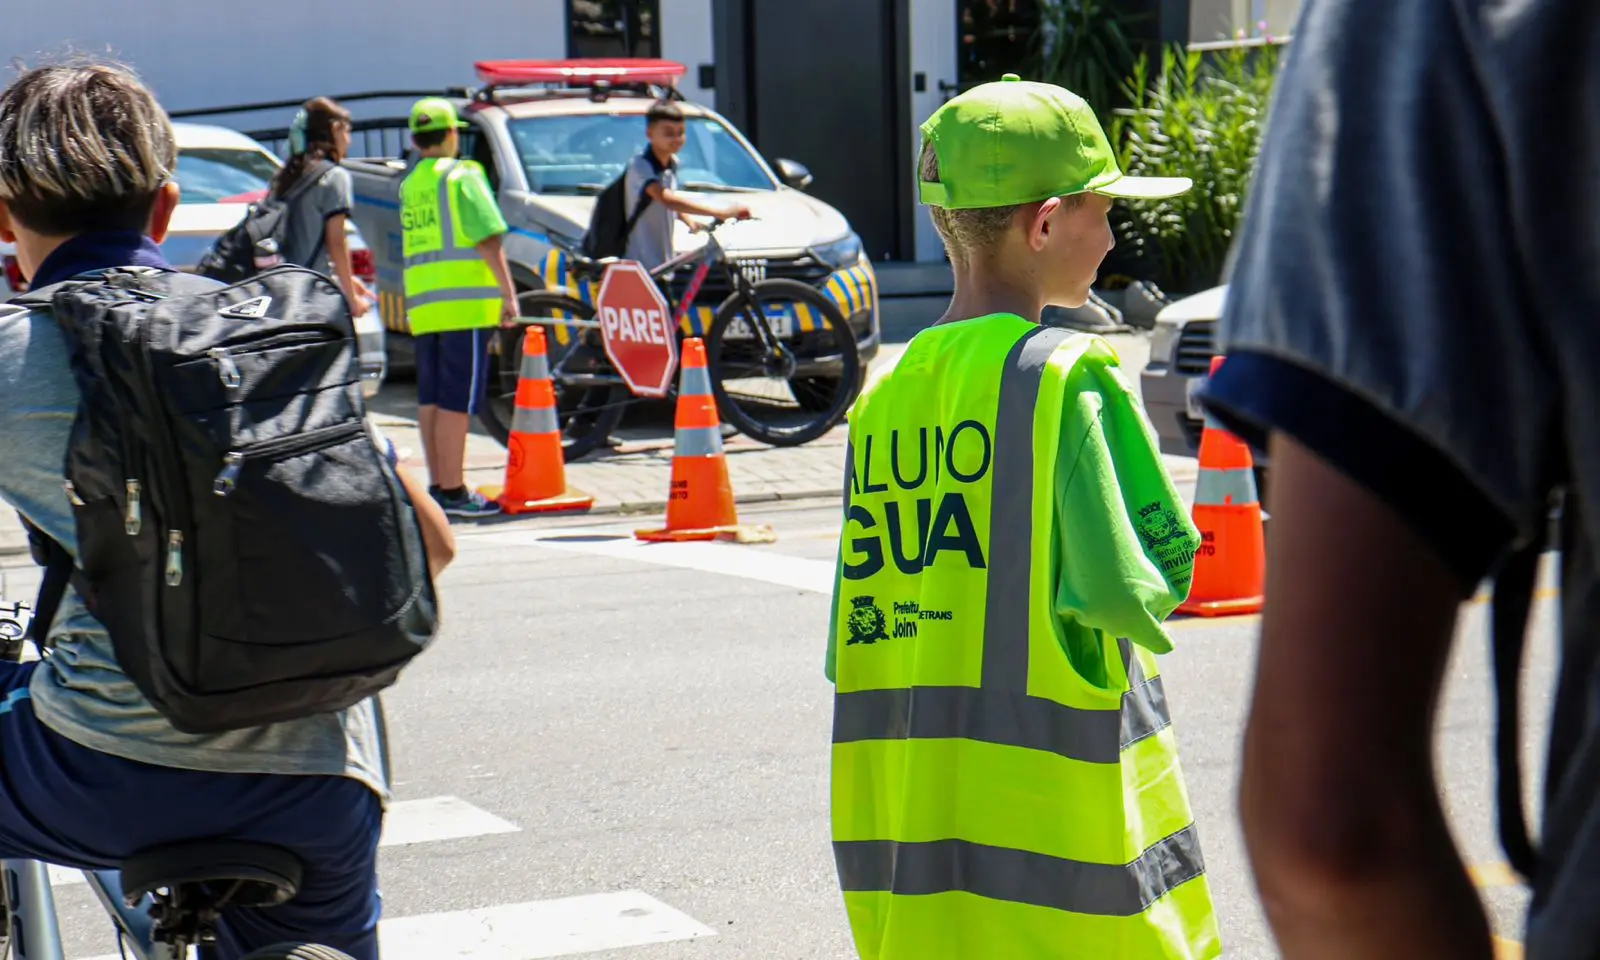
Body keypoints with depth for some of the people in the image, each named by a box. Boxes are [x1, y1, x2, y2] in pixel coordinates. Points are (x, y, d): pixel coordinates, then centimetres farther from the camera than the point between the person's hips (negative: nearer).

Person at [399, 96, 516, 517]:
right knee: (457, 400, -7)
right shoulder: (462, 176, -5)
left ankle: (438, 485, 16)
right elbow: (487, 239, -11)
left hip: (422, 304, 7)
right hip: (464, 301, -7)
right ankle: (452, 491, -7)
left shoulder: (409, 186, 16)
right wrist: (508, 292, -10)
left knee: (431, 399, 11)